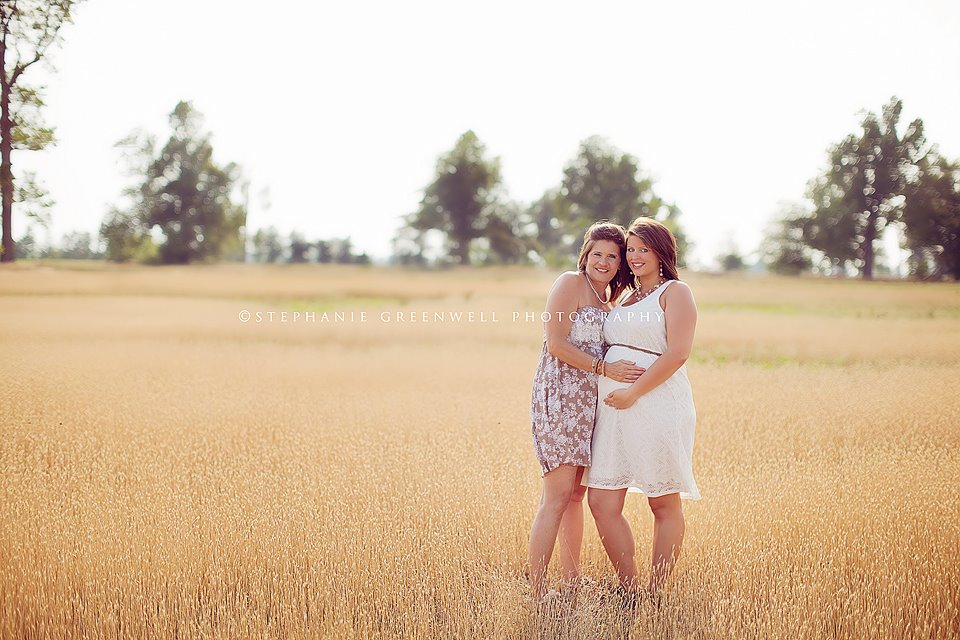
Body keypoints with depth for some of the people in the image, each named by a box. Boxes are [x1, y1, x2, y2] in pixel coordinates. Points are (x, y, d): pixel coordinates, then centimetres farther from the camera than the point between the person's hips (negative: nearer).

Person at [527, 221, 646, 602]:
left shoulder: (608, 295, 19)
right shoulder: (570, 284, -7)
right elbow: (556, 344, -14)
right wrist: (605, 368, -17)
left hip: (587, 401, 9)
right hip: (558, 395, -9)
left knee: (577, 493, 11)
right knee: (558, 494, -13)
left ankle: (571, 581, 18)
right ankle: (536, 593, -13)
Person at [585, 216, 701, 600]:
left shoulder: (675, 292, -1)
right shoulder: (626, 298, 21)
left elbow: (677, 353, -14)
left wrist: (634, 392, -16)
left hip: (656, 406, -7)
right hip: (613, 410, 7)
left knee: (664, 506, 3)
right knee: (602, 503, 0)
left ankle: (654, 598, 10)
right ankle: (629, 593, 10)